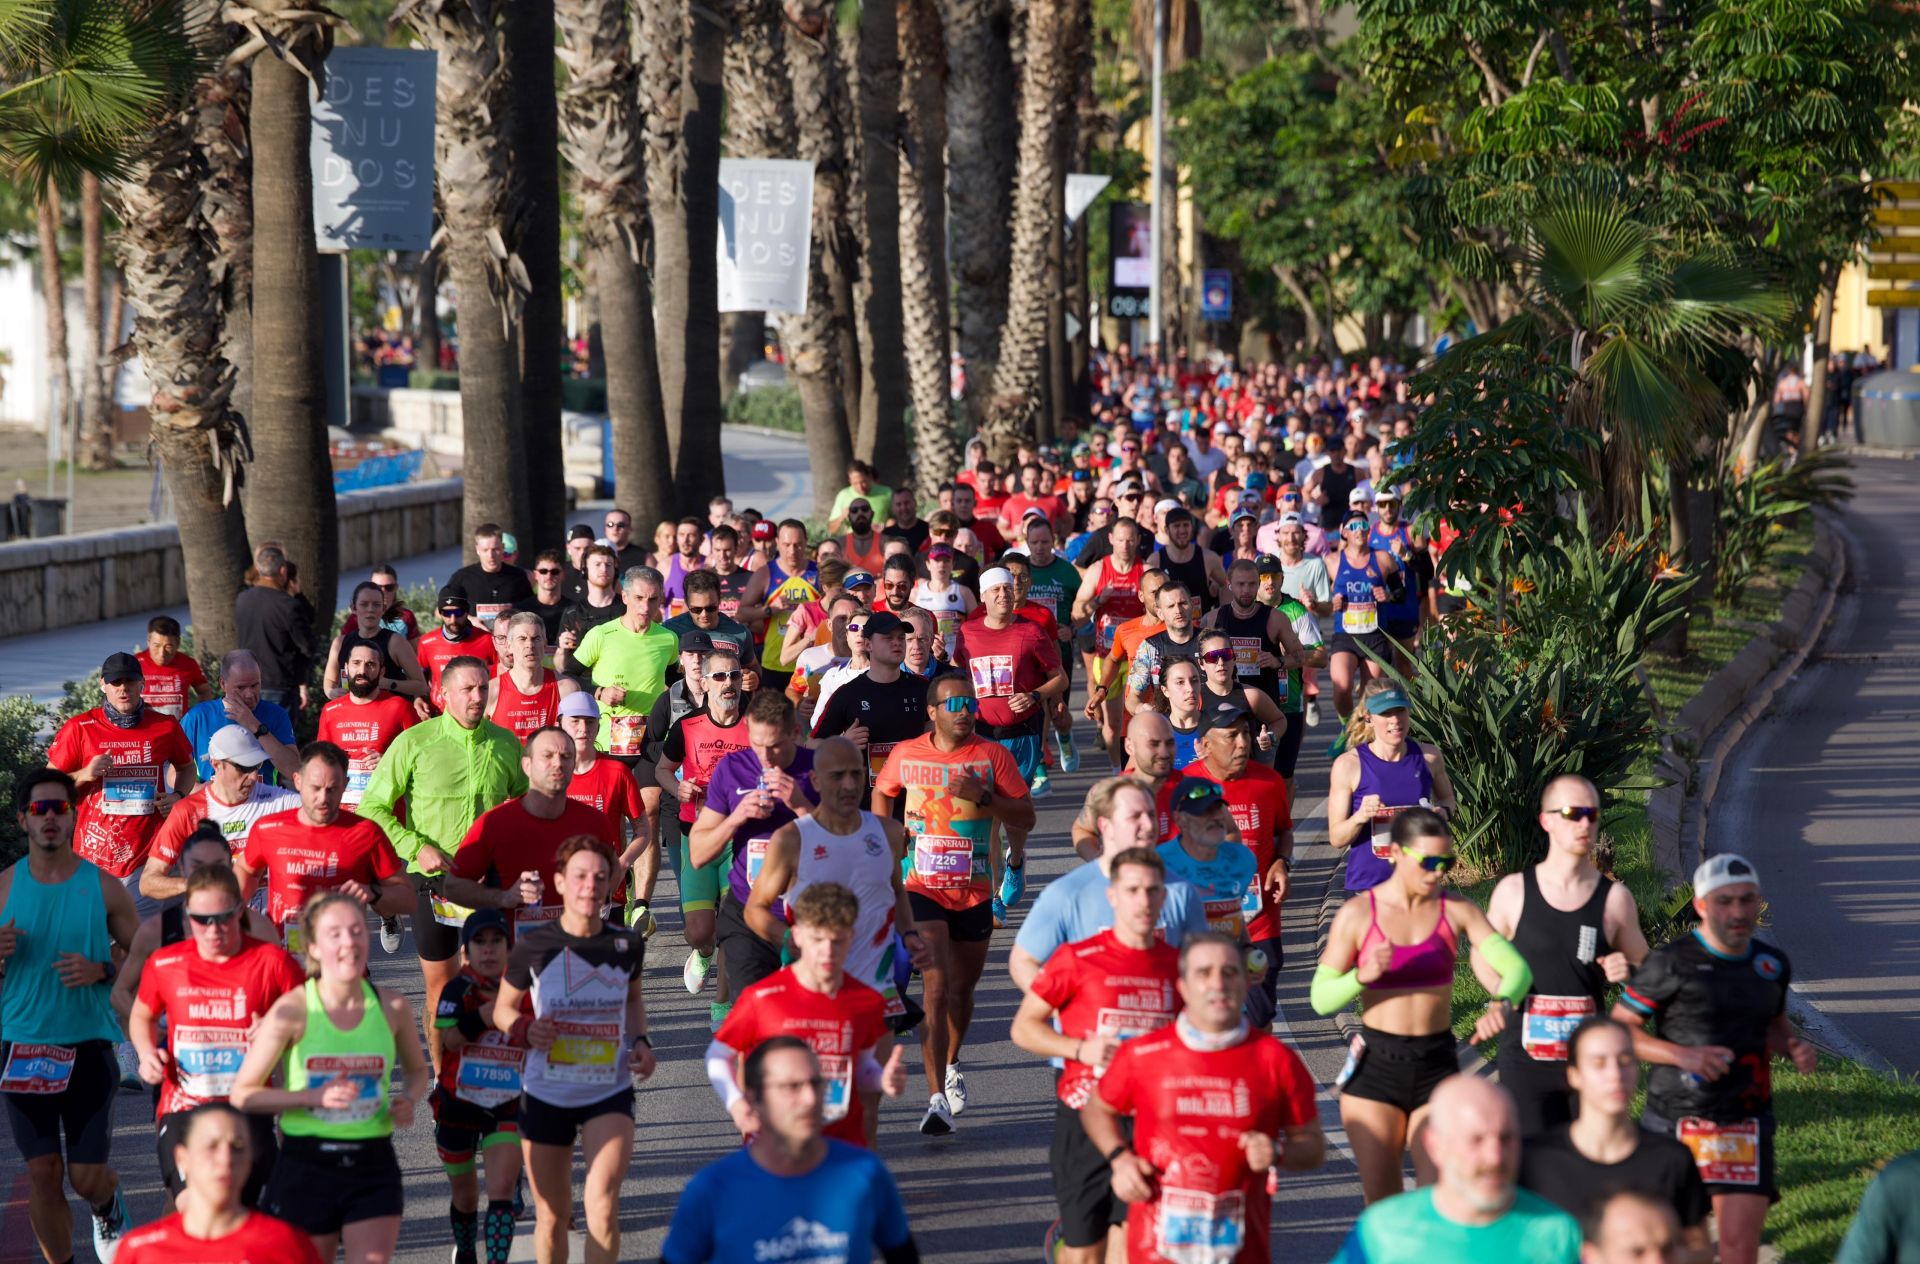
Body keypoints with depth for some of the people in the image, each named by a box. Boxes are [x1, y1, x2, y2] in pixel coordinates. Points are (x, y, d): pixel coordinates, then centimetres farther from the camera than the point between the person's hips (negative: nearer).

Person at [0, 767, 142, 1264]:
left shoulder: (103, 887, -2)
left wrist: (100, 970, -15)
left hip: (88, 1044, -1)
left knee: (87, 1175, -1)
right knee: (42, 1172, 0)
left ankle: (109, 1207, 35)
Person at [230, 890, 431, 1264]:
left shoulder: (393, 1007, 0)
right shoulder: (293, 1010, -9)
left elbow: (417, 1071, 20)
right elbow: (242, 1094, -7)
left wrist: (409, 1100, -3)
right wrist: (315, 1097, -19)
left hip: (373, 1165, 2)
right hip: (306, 1165, -2)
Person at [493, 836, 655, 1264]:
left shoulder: (626, 945, -3)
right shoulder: (534, 947, -9)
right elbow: (503, 1008, 4)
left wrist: (640, 1041, 0)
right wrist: (527, 1030, -17)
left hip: (609, 1093, 0)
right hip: (545, 1095, 0)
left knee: (603, 1202, -19)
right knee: (552, 1215, 10)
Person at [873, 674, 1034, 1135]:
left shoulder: (992, 755, -3)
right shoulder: (906, 755, 0)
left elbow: (1025, 819, -4)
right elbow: (881, 793, 21)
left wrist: (984, 797, -19)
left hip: (975, 892, 2)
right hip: (922, 888, -2)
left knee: (963, 988, 16)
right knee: (935, 985, -17)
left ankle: (951, 1062, 47)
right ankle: (938, 1099, -23)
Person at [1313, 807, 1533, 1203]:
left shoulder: (1457, 911, -1)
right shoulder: (1357, 914, -4)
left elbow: (1518, 969, -9)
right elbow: (1321, 999, -3)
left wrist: (1502, 1004, -31)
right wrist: (1363, 976, -23)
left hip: (1437, 1066, 1)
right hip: (1375, 1067, -1)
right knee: (1382, 1205, 2)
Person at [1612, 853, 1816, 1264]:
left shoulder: (1773, 965, 7)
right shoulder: (1670, 963, -9)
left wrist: (1795, 1049, 1)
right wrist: (1683, 1055, -21)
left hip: (1746, 1122, 2)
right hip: (1674, 1121, -2)